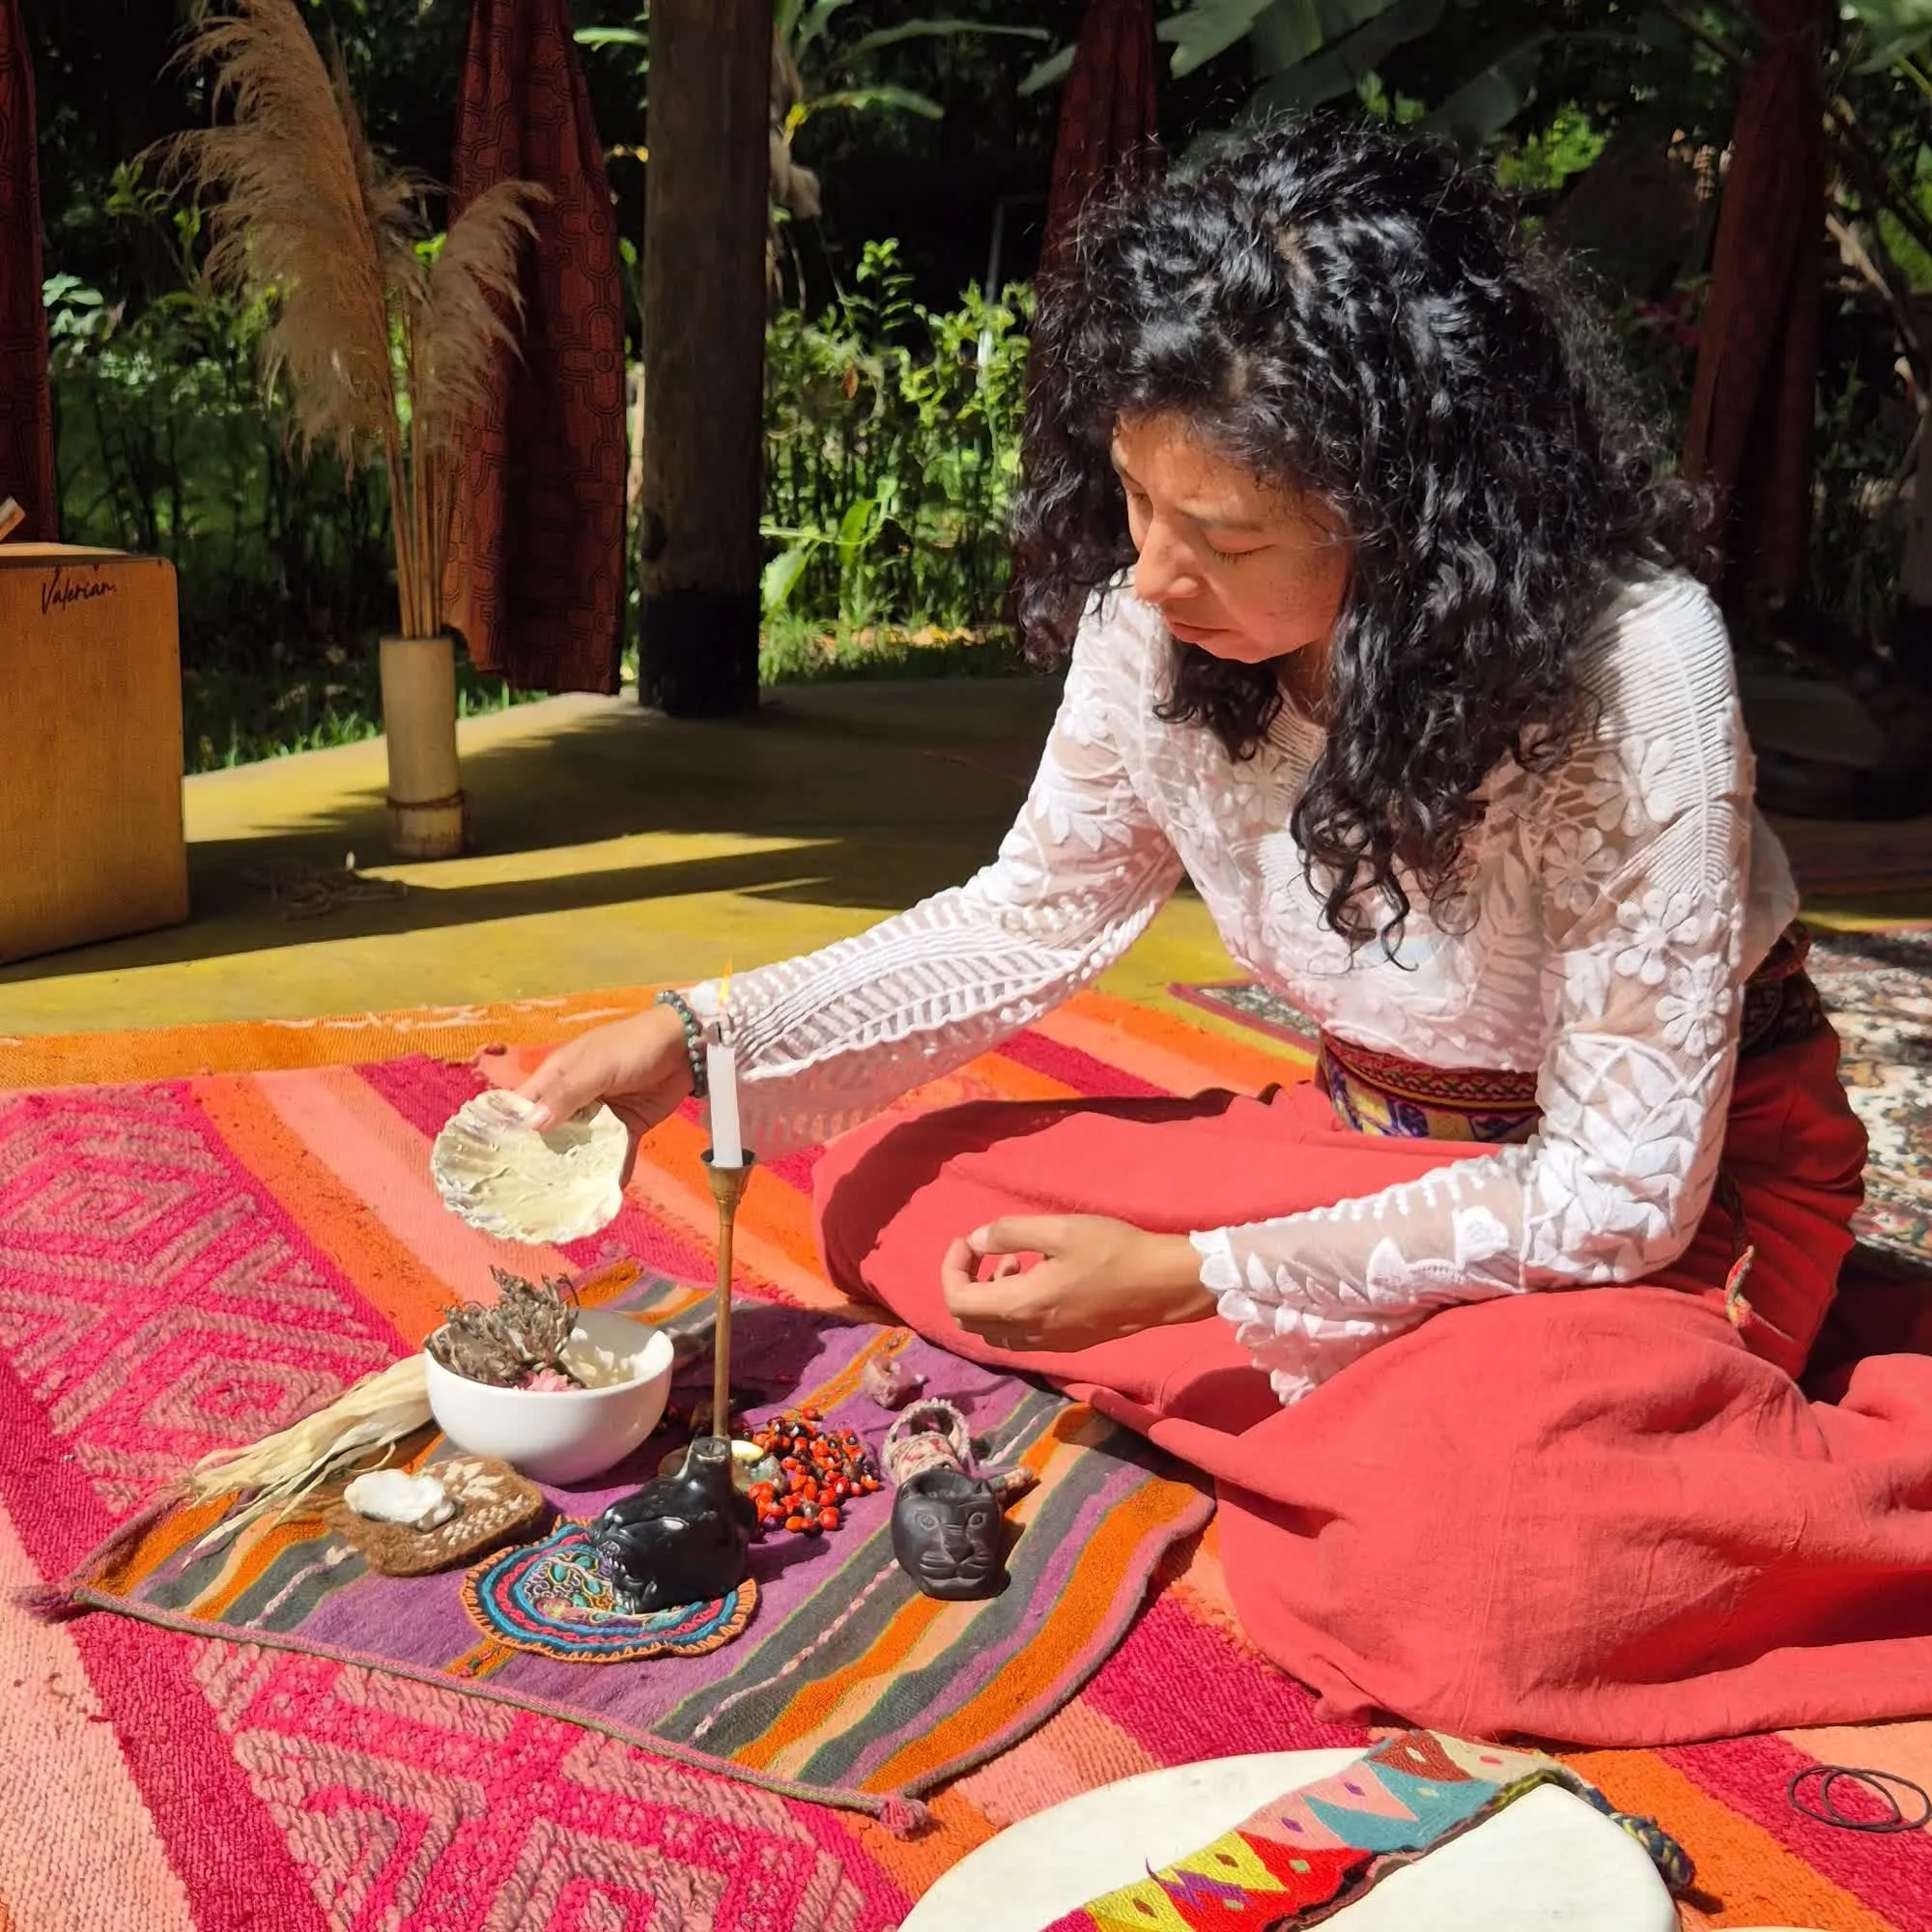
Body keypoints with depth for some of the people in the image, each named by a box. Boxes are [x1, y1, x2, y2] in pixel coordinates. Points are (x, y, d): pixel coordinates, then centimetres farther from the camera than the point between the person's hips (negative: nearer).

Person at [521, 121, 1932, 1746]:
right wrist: (703, 1034, -9)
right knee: (890, 1196, -6)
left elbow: (1624, 1185, -24)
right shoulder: (1159, 619, -15)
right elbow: (1035, 914, 3)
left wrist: (1186, 1279, -28)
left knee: (1448, 1571, -34)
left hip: (1678, 1184, -6)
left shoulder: (1631, 662, -30)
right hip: (1374, 1134, 6)